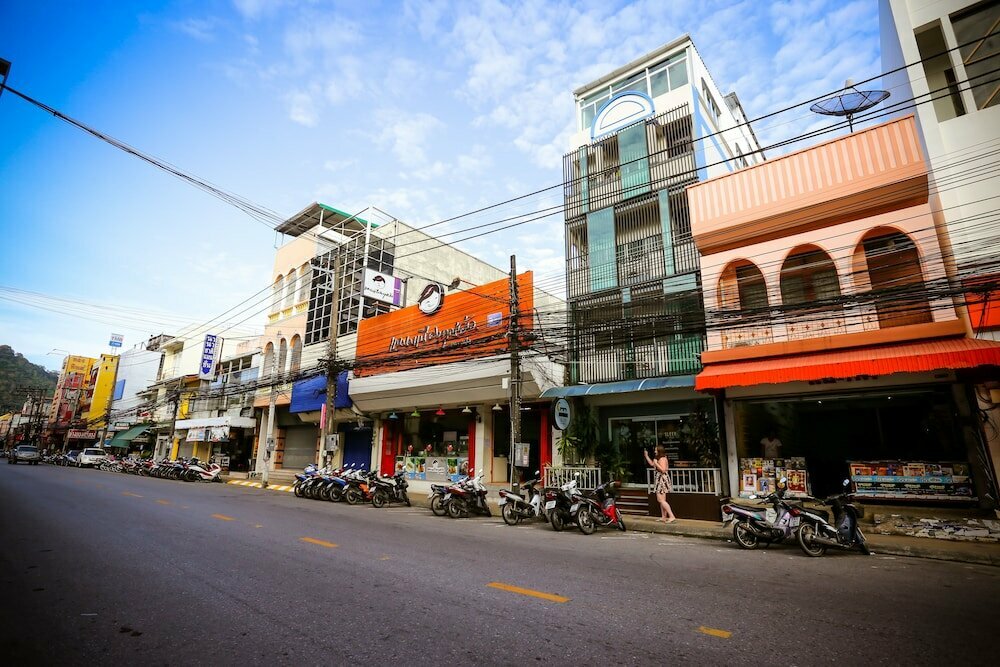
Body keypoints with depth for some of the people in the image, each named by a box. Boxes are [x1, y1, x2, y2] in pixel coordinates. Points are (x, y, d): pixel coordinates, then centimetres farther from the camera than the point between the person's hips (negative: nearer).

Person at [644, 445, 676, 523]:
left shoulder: (662, 459, -16)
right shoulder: (659, 458, 15)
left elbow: (663, 470, -25)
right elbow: (652, 464, 28)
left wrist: (656, 463, -21)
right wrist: (646, 456, 25)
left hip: (662, 479, -11)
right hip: (660, 479, 11)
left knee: (660, 500, -12)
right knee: (662, 500, 13)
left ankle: (672, 516, -13)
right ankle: (664, 517, 18)